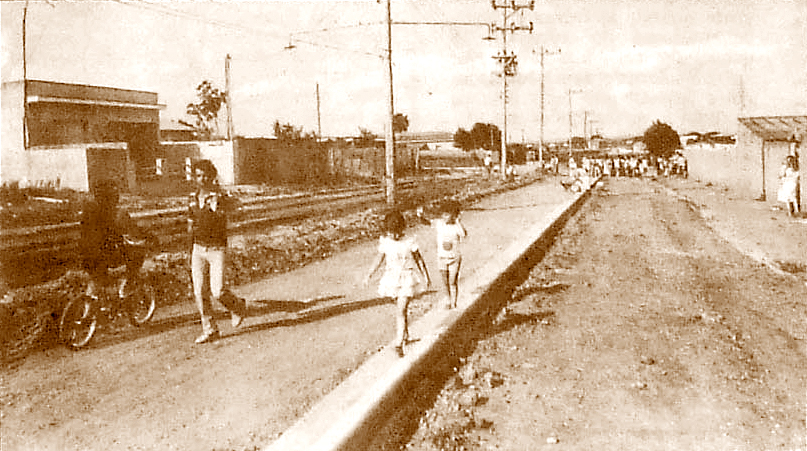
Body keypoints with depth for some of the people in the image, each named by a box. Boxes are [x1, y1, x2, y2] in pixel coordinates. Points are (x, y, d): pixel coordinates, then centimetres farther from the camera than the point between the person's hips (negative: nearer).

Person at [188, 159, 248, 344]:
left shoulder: (220, 197, -13)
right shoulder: (193, 198, 7)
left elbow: (232, 206, -38)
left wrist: (219, 200, -57)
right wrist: (191, 227, 3)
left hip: (217, 250, -5)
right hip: (198, 248, 5)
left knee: (217, 291, -9)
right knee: (200, 292, 2)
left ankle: (238, 306, 23)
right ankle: (209, 330, 15)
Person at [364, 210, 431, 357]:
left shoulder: (409, 243, -13)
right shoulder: (384, 242, -5)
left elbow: (419, 260, 1)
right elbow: (379, 259, 9)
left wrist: (426, 276, 10)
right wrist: (369, 275, 0)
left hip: (407, 279, -4)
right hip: (392, 278, 4)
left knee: (400, 311, -13)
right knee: (402, 309, 20)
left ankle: (399, 344, -10)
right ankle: (405, 335, 41)